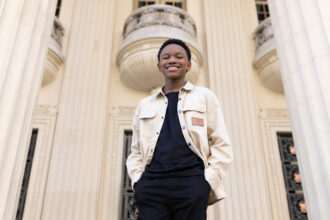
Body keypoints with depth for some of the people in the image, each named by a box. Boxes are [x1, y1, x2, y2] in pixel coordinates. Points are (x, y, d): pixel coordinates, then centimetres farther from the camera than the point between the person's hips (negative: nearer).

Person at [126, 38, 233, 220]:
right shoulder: (145, 105, 21)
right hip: (151, 186, 2)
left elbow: (221, 145, 8)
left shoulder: (204, 96, 14)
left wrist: (208, 182, -4)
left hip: (191, 184, -2)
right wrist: (137, 180, 4)